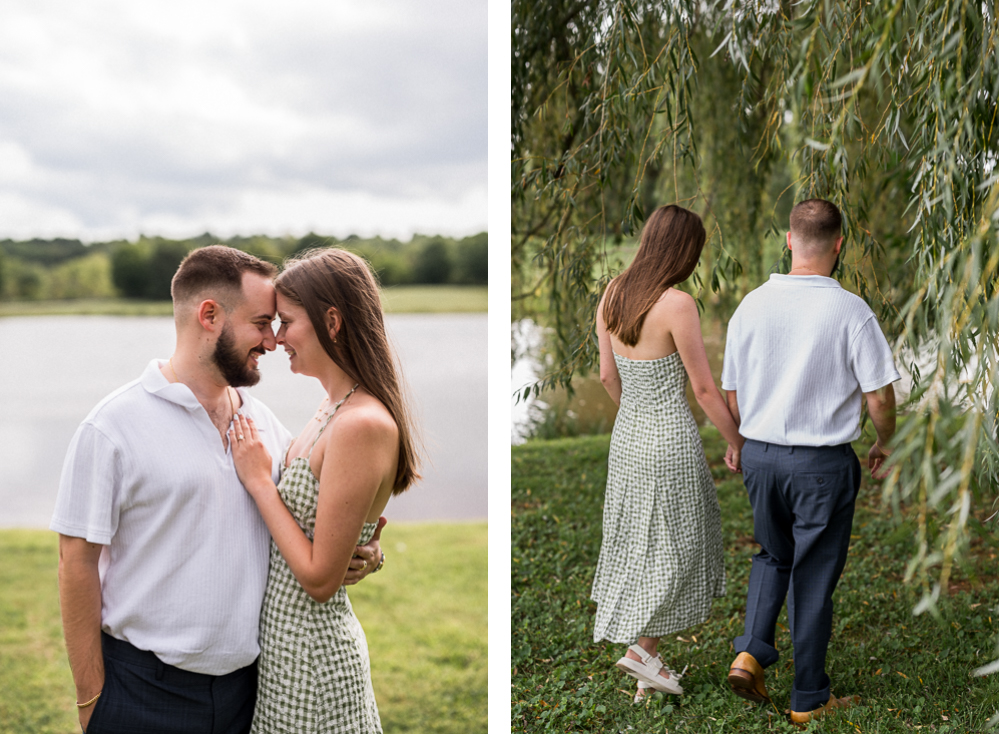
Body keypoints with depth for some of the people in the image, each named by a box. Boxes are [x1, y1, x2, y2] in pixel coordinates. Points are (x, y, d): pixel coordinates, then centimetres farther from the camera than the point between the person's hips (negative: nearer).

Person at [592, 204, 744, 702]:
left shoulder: (613, 293, 1)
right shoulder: (677, 305, -20)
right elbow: (704, 388, -15)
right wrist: (737, 443, -2)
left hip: (627, 435, 7)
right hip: (670, 439, -7)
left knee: (636, 544, 16)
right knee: (672, 545, 11)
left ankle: (647, 669, 25)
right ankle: (641, 646, 13)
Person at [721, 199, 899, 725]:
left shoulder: (752, 305, -2)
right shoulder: (850, 312, -13)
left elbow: (732, 392, 6)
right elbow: (880, 398, -10)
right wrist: (883, 443, 10)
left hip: (760, 454, 4)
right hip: (823, 463, -3)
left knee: (774, 554, 25)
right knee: (814, 576, 8)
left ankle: (751, 652, 9)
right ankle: (809, 699, 20)